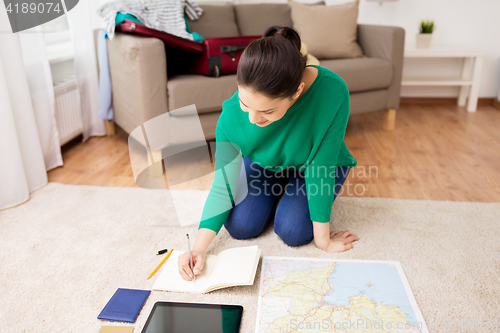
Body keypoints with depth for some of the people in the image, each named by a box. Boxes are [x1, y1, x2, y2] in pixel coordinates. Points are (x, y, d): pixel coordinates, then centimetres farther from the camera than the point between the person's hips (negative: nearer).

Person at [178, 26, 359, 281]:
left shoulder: (332, 93, -40)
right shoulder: (232, 114, -33)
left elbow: (320, 171, -31)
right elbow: (223, 186, -22)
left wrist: (323, 239, -23)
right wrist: (199, 247, -31)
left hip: (312, 165, -1)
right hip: (262, 164, 2)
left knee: (293, 232, -18)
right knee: (240, 227, -11)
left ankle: (291, 195, 15)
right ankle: (277, 193, 19)